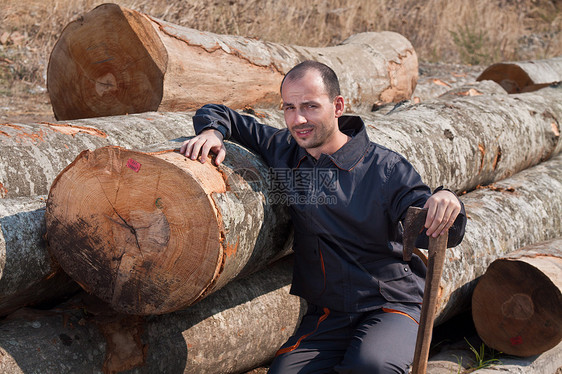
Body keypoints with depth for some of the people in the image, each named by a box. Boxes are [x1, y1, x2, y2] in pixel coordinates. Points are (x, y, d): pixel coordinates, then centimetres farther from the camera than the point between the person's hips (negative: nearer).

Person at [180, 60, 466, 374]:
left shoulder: (386, 169, -10)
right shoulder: (283, 151, 2)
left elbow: (430, 230, -14)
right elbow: (219, 114, 13)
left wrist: (445, 203, -37)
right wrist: (212, 133, -11)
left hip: (392, 304, -3)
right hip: (326, 314, 4)